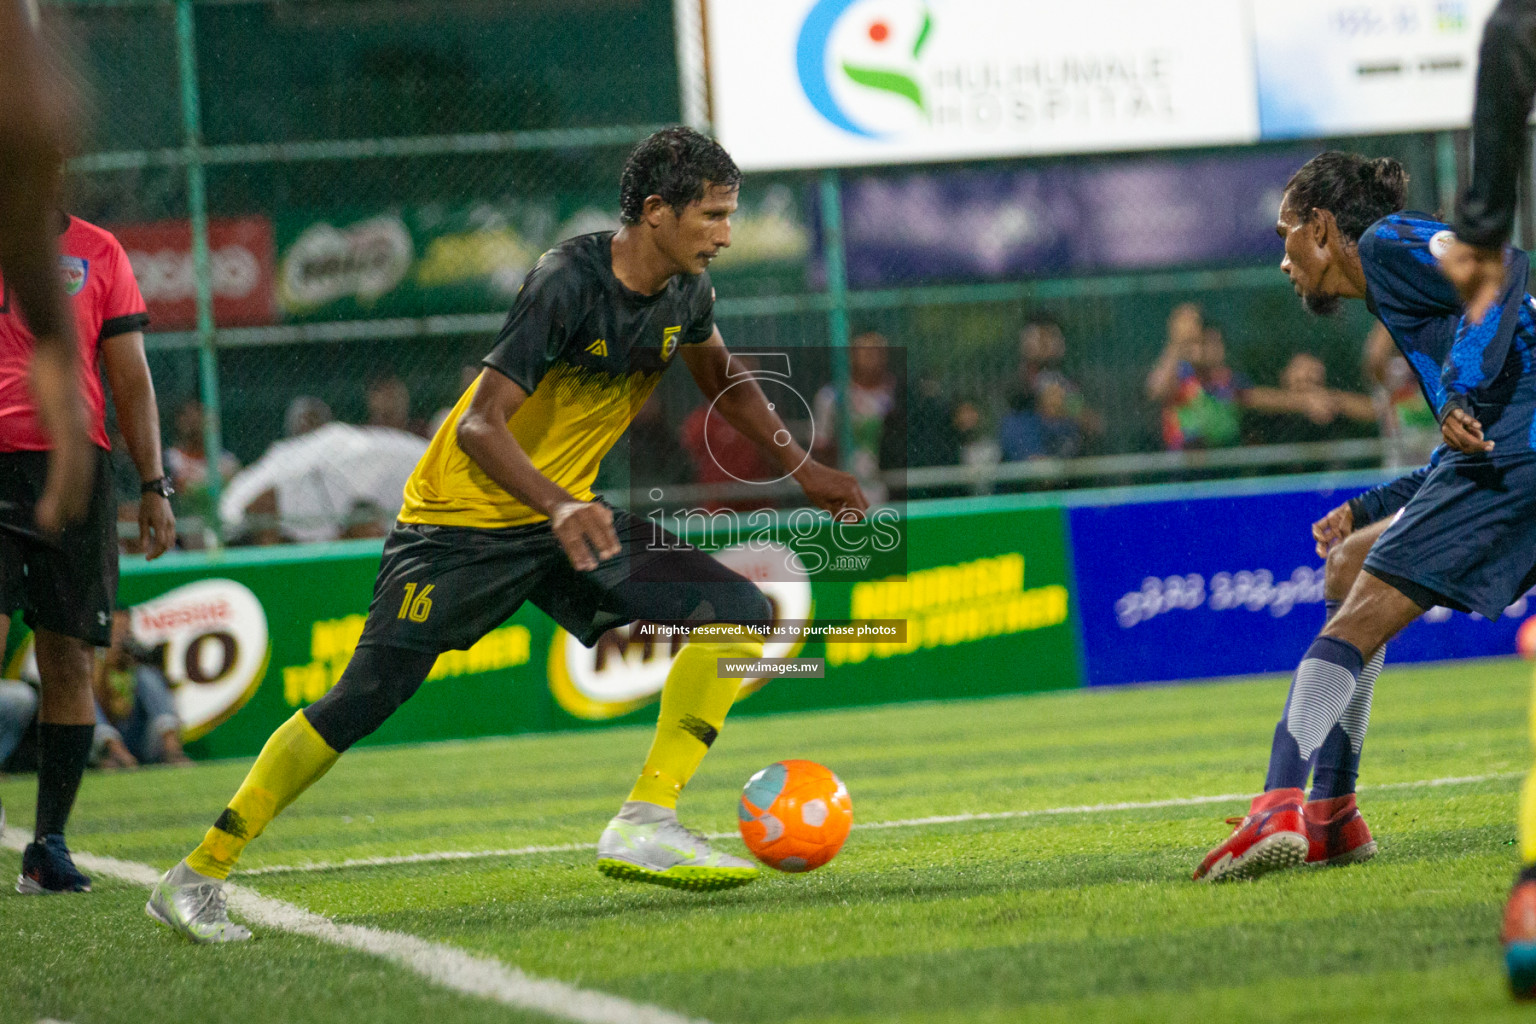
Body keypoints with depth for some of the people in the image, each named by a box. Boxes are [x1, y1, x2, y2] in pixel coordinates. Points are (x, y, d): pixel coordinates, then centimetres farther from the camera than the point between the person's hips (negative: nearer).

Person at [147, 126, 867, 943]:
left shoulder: (686, 291, -1)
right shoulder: (570, 281, -24)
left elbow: (723, 381, 23)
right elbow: (478, 425, -29)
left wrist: (800, 466, 16)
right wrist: (560, 508, -42)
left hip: (565, 517, 7)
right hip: (464, 522, -7)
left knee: (742, 613, -10)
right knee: (363, 702, -11)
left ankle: (643, 827, -12)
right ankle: (196, 877, 0)